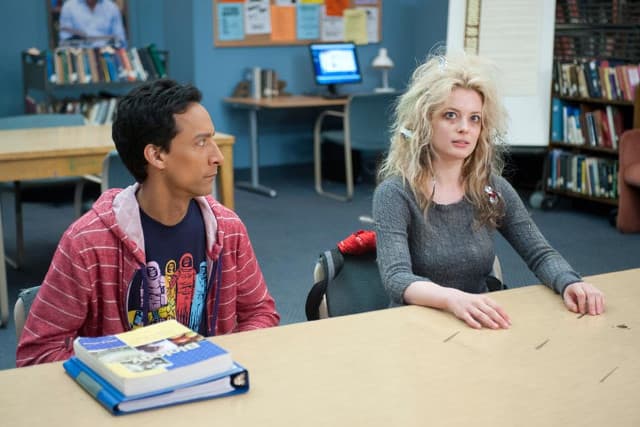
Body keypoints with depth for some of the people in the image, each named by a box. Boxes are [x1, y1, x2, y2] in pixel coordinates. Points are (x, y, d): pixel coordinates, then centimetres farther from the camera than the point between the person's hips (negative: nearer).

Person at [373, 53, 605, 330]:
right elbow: (397, 279, -24)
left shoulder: (494, 189, 3)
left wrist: (568, 283, -19)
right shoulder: (394, 194, -12)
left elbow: (539, 254, 3)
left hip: (479, 328, 4)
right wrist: (453, 298, -44)